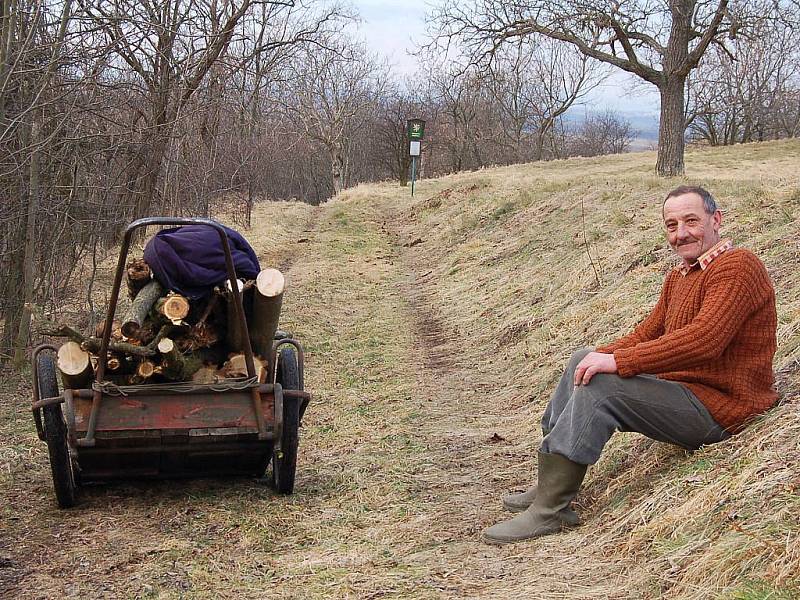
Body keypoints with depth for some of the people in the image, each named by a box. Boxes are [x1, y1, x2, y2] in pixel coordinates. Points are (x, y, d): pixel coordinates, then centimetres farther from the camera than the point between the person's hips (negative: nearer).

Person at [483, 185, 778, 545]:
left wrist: (618, 361, -29)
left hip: (718, 405, -10)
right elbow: (648, 333, 18)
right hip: (681, 386, 10)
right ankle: (549, 486, 5)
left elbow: (705, 339, -29)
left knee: (599, 386, -24)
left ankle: (548, 511, -21)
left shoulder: (737, 266, -16)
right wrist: (602, 355, -3)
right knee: (583, 360, 9)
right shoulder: (679, 276, 16)